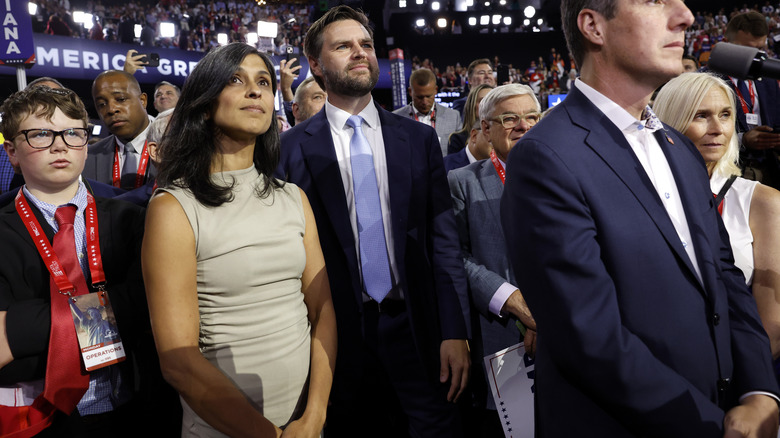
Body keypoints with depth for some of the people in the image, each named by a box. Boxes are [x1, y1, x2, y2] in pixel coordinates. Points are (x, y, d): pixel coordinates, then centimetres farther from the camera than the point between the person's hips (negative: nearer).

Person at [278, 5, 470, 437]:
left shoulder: (419, 138, 4)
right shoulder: (292, 148, -2)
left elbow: (443, 239, 2)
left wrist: (455, 332, -3)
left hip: (413, 329, 2)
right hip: (334, 335, -1)